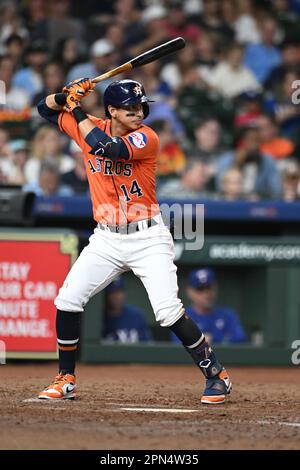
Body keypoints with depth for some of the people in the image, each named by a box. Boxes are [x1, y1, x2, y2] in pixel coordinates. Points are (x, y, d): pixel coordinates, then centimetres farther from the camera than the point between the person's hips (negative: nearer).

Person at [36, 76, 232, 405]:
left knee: (168, 313, -16)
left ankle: (216, 374, -3)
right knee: (66, 302, -3)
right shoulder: (91, 127, 2)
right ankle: (66, 380, 12)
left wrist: (77, 109, -21)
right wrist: (67, 96, -9)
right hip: (106, 239, 5)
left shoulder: (146, 138, -14)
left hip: (147, 238, -5)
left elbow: (105, 148, -31)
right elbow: (45, 108, 12)